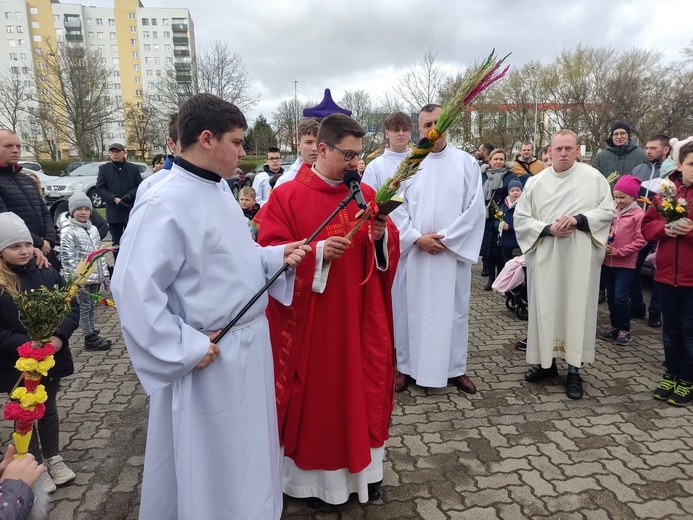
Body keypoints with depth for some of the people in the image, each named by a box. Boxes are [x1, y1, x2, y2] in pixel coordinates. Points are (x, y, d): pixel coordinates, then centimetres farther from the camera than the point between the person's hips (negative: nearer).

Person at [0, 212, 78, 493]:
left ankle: (53, 458, 41)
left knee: (49, 409, 21)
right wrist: (29, 344, -25)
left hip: (52, 359, 3)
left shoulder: (47, 273, -6)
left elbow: (72, 307, -4)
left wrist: (59, 336, -19)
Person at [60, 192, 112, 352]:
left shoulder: (93, 229, 10)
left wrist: (105, 274, 13)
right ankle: (90, 339, 11)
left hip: (94, 277, 7)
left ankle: (92, 334, 26)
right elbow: (68, 260, -16)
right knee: (84, 308, 2)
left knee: (92, 307, 16)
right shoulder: (68, 232, -12)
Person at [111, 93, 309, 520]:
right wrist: (187, 349, -22)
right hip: (211, 360, -9)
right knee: (211, 463, 13)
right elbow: (134, 289, -26)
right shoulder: (165, 205, -22)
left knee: (246, 453, 25)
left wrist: (277, 256, 0)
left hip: (248, 348, 9)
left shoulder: (217, 191, 7)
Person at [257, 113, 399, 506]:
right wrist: (317, 252, -24)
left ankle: (364, 468, 35)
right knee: (315, 394, 10)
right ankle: (314, 475, 31)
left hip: (361, 317, 4)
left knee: (363, 388, 14)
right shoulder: (287, 197, -8)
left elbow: (389, 251, 6)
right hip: (310, 320, -4)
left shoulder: (367, 195, 5)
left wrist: (382, 236, -15)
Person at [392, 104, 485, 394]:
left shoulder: (466, 163, 3)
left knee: (453, 309, 7)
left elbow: (475, 208, -3)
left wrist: (447, 239, -11)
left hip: (454, 251, 0)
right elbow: (396, 207, -1)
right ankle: (407, 367, 19)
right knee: (411, 308, 7)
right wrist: (417, 238, -12)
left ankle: (456, 369, 21)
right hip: (414, 250, 0)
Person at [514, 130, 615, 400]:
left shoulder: (593, 177, 2)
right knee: (546, 308, 6)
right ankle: (546, 361, 20)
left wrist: (578, 219, -16)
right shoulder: (536, 182, 5)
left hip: (580, 257, -1)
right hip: (545, 257, 2)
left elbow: (609, 211, 0)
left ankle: (574, 369, 10)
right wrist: (548, 229, -13)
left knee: (577, 308, 1)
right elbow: (520, 218, 2)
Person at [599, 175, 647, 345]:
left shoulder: (638, 215, -11)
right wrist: (604, 245, -4)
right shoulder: (613, 210, 4)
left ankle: (625, 329, 12)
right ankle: (615, 326, 27)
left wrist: (617, 251, -16)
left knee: (620, 297, -5)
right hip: (608, 261, 6)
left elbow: (640, 241, -13)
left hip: (625, 263, -5)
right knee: (611, 296, 13)